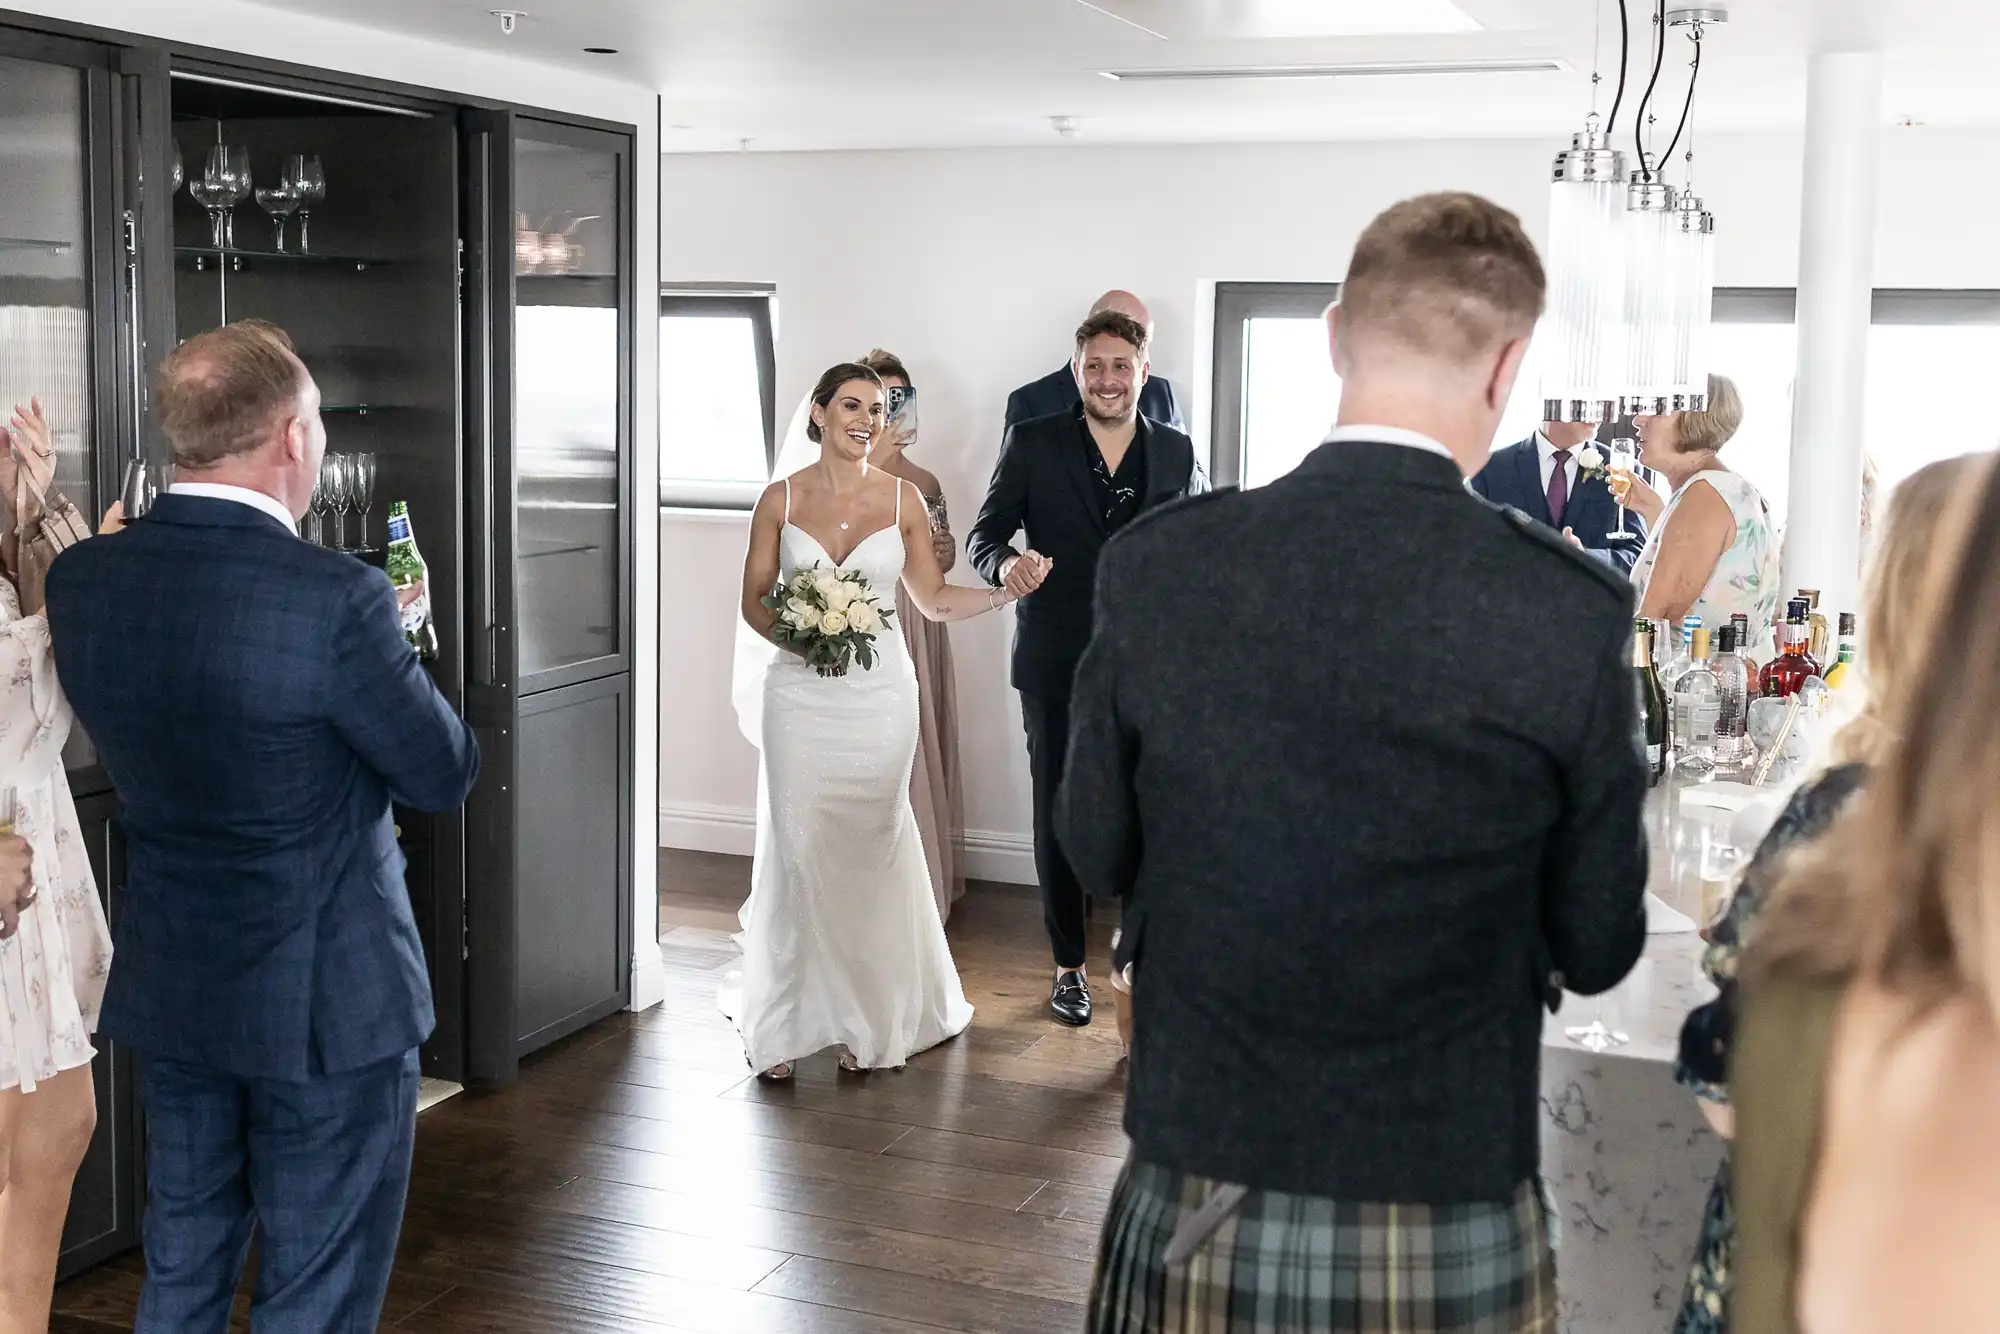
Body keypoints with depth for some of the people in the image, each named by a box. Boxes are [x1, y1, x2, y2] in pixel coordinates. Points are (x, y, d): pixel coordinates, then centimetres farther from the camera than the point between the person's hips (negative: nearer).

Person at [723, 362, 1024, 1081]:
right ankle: (784, 1023, 11)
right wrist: (795, 635, -13)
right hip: (800, 692, 0)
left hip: (878, 692, 1)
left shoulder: (904, 499, 3)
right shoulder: (781, 498, 2)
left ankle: (865, 1021, 17)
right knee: (798, 852, -1)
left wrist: (1005, 591, -5)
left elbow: (935, 600, 9)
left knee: (869, 852, 4)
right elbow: (754, 599, 6)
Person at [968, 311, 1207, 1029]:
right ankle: (1069, 964, 21)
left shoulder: (1176, 452, 7)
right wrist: (1006, 562, -22)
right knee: (1058, 819, 7)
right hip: (1057, 665, 0)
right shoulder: (1032, 444, 2)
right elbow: (984, 533, 1)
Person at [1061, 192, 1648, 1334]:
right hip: (1450, 1228, -1)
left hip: (1197, 1209, 2)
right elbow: (1598, 949, -5)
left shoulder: (1155, 567, -10)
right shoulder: (1573, 610, -16)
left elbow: (1100, 855, 3)